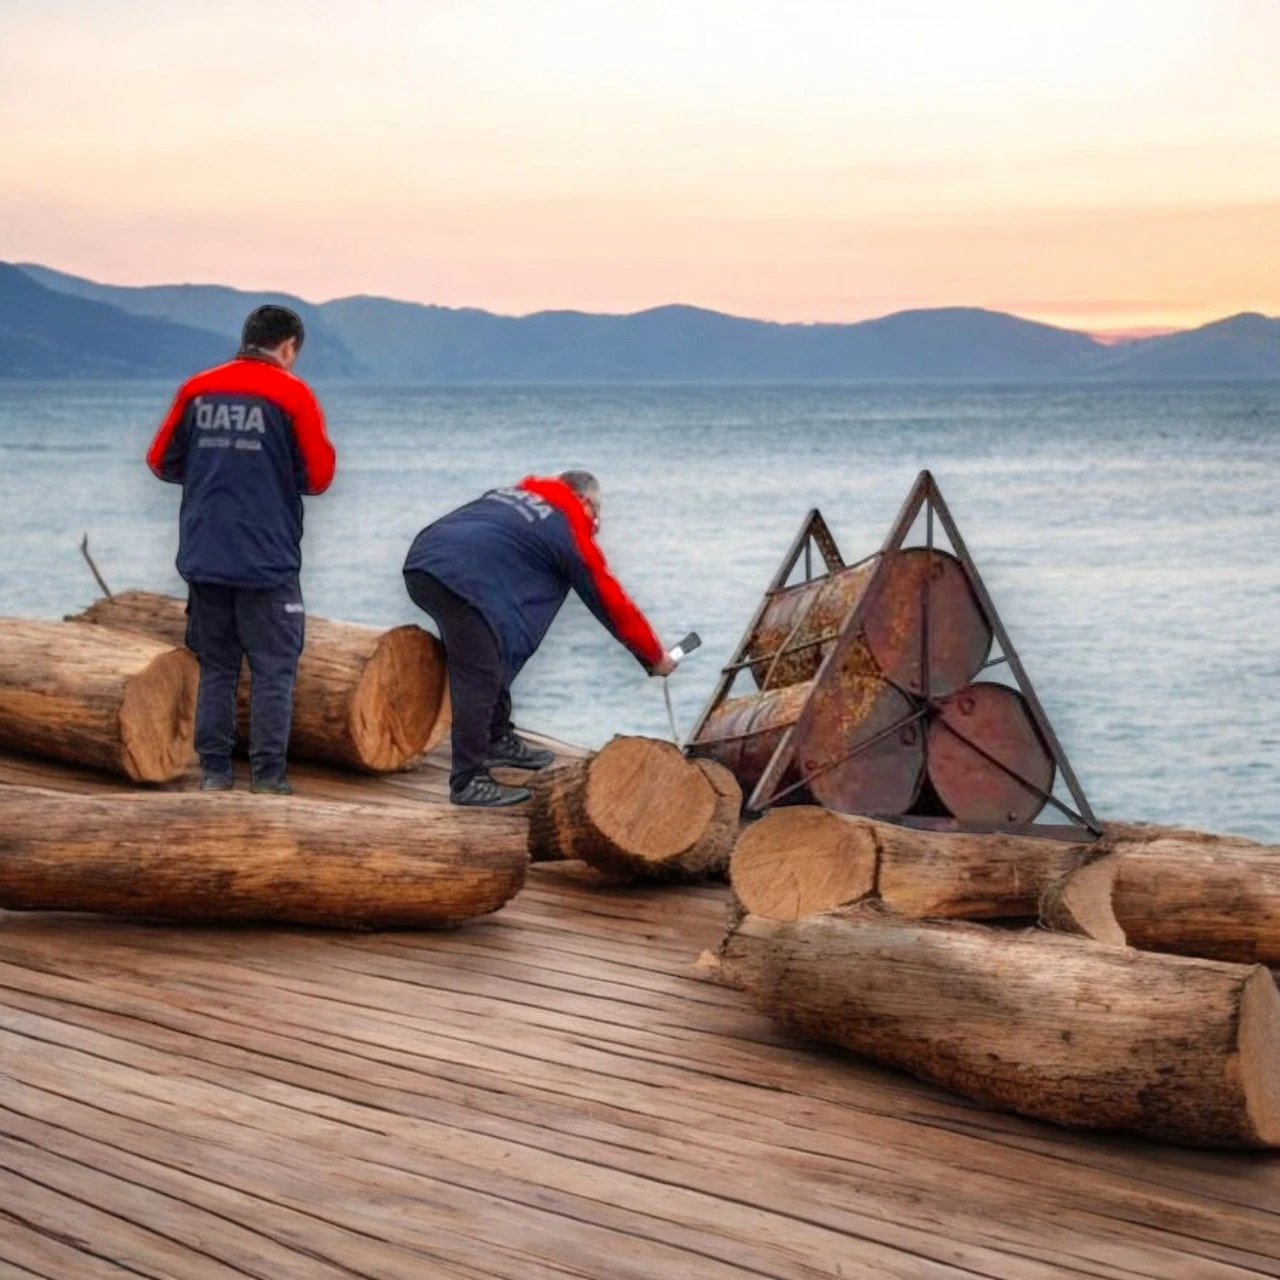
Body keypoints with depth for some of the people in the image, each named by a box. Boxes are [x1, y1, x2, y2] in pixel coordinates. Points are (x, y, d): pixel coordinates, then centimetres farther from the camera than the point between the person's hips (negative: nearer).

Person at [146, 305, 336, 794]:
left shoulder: (197, 389, 5)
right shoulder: (291, 393, -6)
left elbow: (161, 461, 9)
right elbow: (319, 476, -6)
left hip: (204, 557, 4)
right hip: (268, 561, -4)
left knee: (216, 667, 12)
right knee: (273, 669, 2)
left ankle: (214, 771, 12)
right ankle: (268, 776, -1)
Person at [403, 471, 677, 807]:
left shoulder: (514, 493, 27)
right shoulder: (570, 529, 10)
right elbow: (611, 601, 16)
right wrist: (655, 657, 25)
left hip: (423, 562, 8)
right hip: (461, 577, -8)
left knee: (487, 667, 23)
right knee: (479, 681, -6)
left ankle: (498, 740, 32)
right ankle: (468, 782, -7)